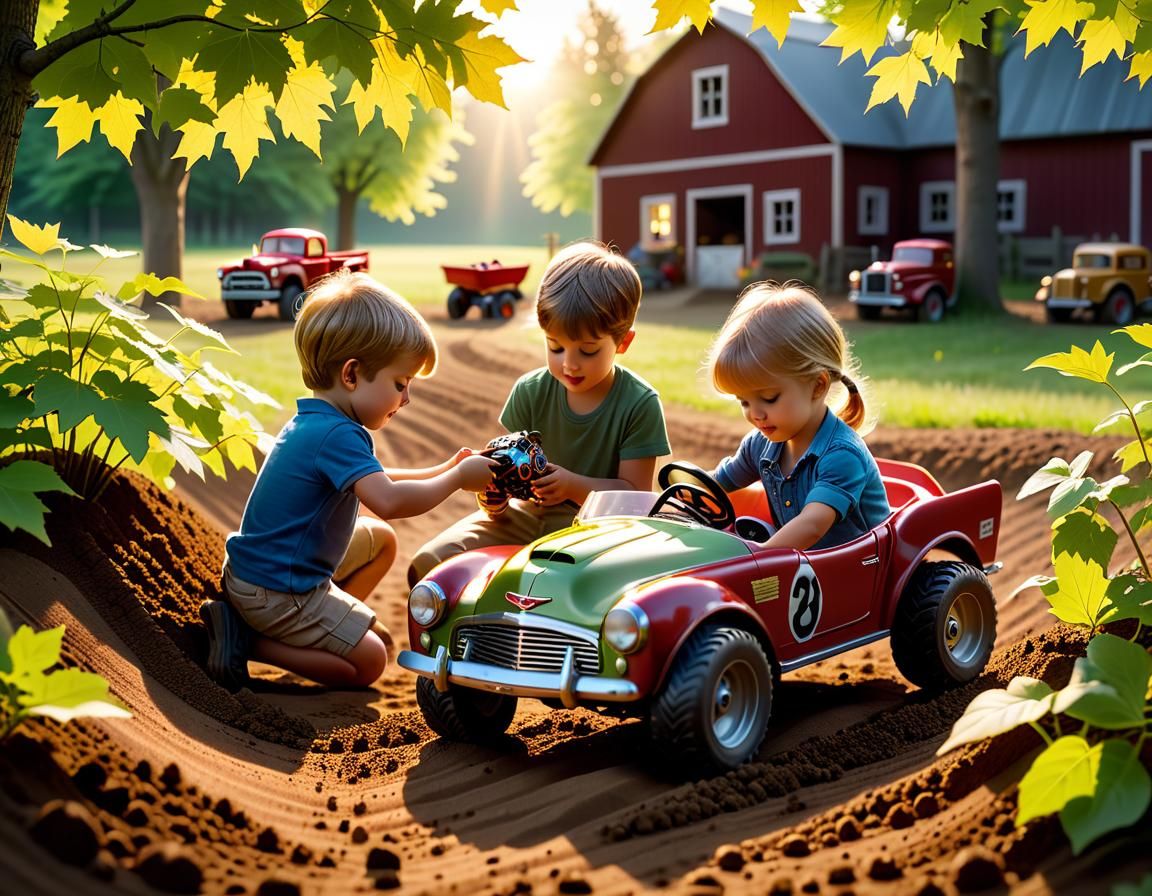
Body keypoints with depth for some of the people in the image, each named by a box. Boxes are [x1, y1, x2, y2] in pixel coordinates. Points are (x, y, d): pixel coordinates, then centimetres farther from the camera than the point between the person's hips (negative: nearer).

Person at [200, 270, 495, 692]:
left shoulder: (313, 421, 7)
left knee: (381, 540, 21)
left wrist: (441, 470, 7)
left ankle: (322, 628, 14)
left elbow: (373, 480, 19)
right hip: (274, 590, -10)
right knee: (368, 661, -3)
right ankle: (247, 640, -5)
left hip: (259, 564, 10)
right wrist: (457, 479, -25)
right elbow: (386, 501, -39)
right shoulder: (337, 435, -26)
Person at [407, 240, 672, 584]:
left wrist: (574, 485, -28)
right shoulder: (531, 391, -2)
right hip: (528, 514, 4)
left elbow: (634, 491, -11)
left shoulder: (640, 404, -11)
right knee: (430, 562, -13)